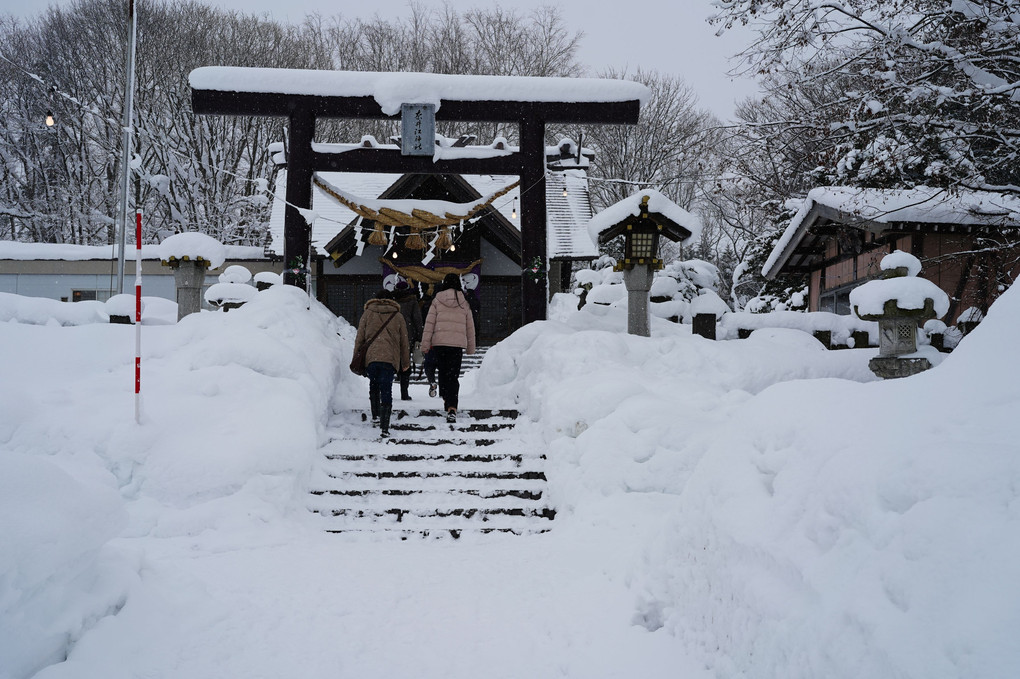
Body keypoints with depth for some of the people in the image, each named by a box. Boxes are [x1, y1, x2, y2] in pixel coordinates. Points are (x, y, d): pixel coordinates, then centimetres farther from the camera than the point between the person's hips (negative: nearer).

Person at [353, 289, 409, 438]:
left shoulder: (367, 314, 13)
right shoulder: (397, 316, 14)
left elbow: (359, 338, 10)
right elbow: (404, 342, 17)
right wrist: (406, 363, 25)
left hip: (371, 356, 1)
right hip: (390, 358, -1)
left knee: (373, 385, 24)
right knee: (386, 391, -4)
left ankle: (375, 415, 29)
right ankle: (384, 427, -14)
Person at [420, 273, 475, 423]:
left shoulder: (437, 301, 3)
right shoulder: (464, 304, 8)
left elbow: (429, 324, -1)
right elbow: (470, 327, 13)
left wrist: (425, 344, 1)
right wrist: (471, 347, 22)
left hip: (439, 342, 0)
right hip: (458, 343, 0)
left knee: (443, 372, 17)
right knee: (453, 376, -3)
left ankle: (446, 400, 27)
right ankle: (452, 408, -17)